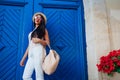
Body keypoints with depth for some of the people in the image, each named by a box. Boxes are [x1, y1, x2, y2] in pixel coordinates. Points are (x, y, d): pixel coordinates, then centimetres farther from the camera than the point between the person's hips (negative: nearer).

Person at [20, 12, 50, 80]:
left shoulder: (43, 30, 10)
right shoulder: (32, 32, 26)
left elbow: (47, 43, 3)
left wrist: (39, 40, -16)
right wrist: (23, 58, 19)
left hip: (39, 53, -6)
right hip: (31, 55, 6)